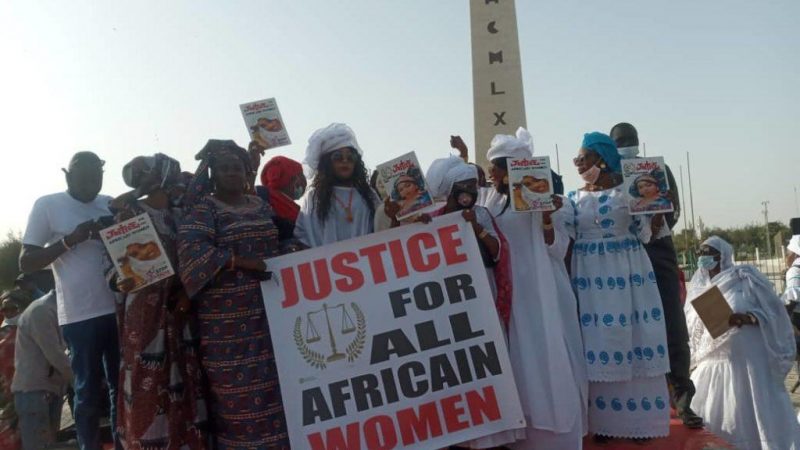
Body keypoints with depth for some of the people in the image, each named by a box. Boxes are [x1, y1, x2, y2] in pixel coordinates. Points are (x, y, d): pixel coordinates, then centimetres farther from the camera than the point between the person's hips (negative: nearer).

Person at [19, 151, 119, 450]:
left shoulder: (111, 205, 11)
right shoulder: (47, 206, 1)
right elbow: (26, 263, -2)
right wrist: (70, 240, -15)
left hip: (118, 309, 4)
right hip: (80, 315, -4)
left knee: (122, 385, 12)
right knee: (88, 391, 4)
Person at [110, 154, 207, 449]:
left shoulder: (180, 212, 12)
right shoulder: (129, 212, -3)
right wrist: (120, 281, -25)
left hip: (179, 306, 5)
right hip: (144, 309, -5)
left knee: (184, 377, 7)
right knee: (148, 380, -3)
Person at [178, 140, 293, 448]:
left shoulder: (261, 206, 17)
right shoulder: (203, 210, -2)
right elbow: (192, 250, -19)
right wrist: (240, 262, -22)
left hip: (269, 312, 6)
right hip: (228, 318, -5)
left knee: (274, 382, 8)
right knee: (236, 388, -4)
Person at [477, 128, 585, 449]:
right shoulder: (486, 196, 9)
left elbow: (549, 240, 0)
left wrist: (547, 213, -17)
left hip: (531, 281, -3)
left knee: (538, 350, -3)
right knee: (510, 352, 7)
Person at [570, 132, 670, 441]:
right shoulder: (574, 198, 9)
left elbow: (647, 234, -1)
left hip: (628, 273, -2)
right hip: (590, 277, 2)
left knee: (634, 339, 0)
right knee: (598, 344, 3)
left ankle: (640, 419, 13)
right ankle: (605, 421, 13)